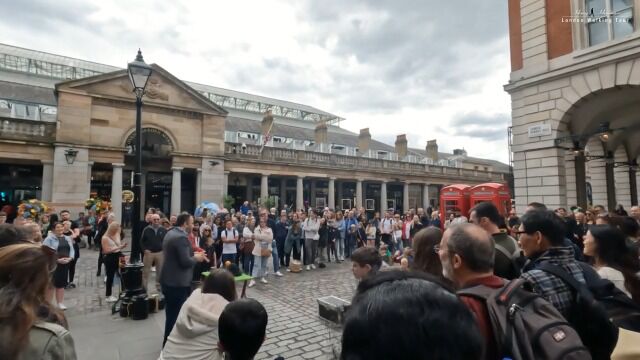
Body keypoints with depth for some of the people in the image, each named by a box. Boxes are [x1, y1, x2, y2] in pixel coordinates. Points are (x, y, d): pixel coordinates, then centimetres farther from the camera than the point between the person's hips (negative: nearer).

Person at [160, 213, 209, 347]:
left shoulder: (171, 233, 10)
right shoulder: (181, 237, -23)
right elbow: (185, 262, -26)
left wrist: (194, 254, 12)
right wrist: (196, 258, -8)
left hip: (168, 280, 11)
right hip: (177, 283, -11)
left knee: (171, 313, 22)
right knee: (176, 315, 2)